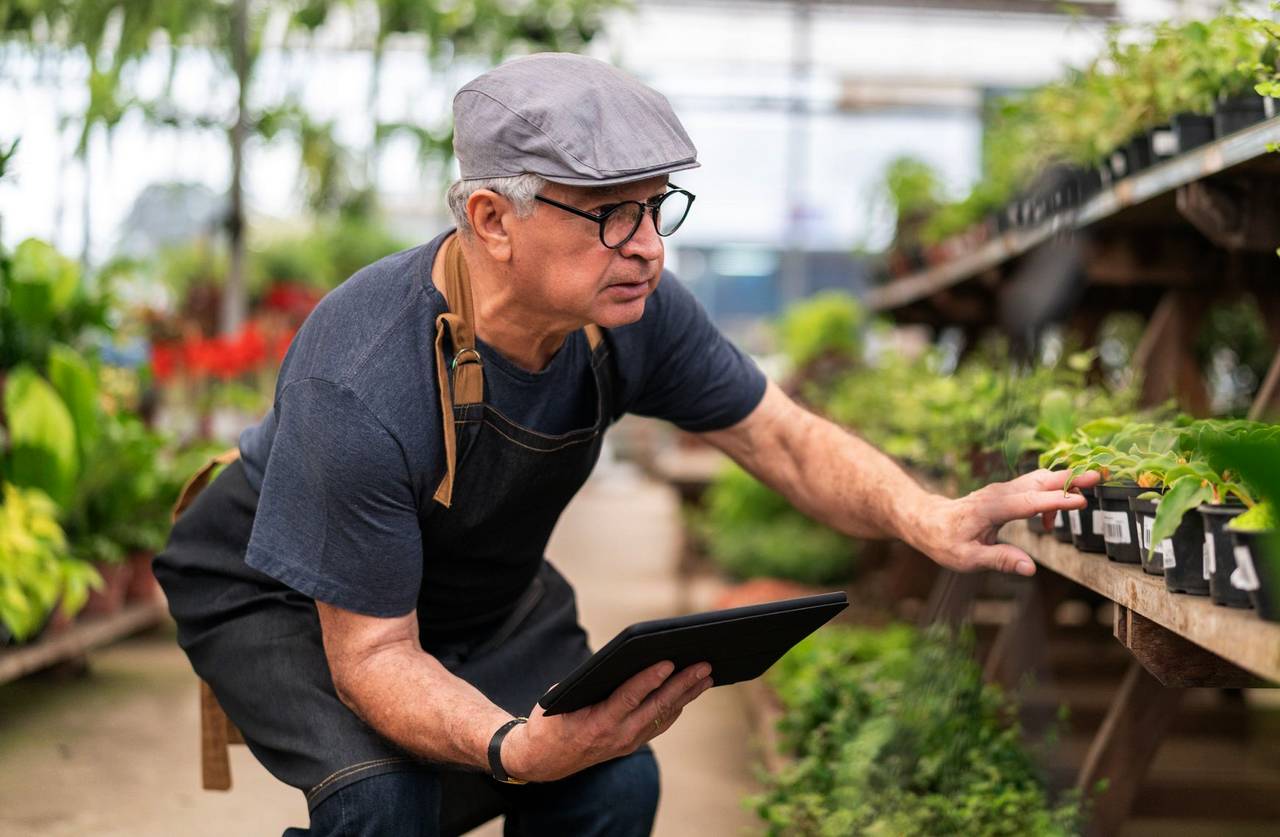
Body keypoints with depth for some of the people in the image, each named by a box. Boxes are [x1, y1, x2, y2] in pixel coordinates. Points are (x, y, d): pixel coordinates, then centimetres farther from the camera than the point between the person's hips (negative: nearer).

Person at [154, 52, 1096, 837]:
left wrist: (926, 517, -30)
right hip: (286, 599, -5)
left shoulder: (635, 312, -21)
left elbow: (789, 442, -10)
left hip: (487, 593, 5)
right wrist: (518, 748, -50)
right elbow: (372, 654, -32)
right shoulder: (362, 393, -38)